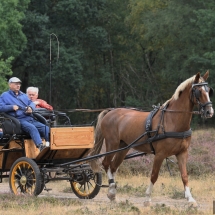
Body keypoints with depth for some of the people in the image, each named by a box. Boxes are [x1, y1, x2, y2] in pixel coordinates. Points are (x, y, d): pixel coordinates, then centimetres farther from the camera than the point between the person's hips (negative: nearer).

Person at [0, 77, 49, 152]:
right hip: (19, 120, -7)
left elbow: (32, 103, 24)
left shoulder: (23, 95, 31)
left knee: (46, 128, -16)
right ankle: (40, 146, -53)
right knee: (32, 128, -36)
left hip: (30, 119, 7)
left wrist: (30, 108, -1)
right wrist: (12, 107, -13)